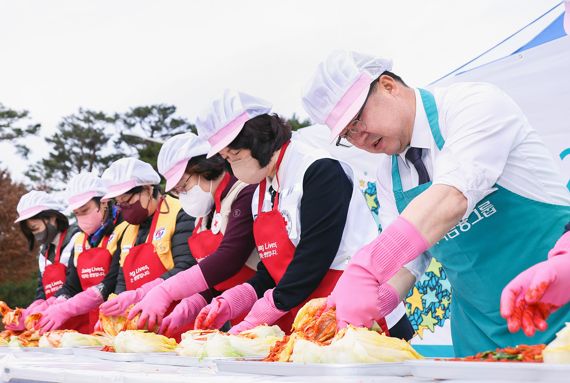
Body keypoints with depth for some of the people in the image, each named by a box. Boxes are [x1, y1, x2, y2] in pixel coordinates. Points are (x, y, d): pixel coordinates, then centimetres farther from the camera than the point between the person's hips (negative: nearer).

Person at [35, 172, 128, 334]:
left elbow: (112, 285, -15)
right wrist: (52, 310, -6)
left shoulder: (123, 231, -6)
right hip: (91, 329, 6)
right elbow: (71, 287, 13)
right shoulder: (79, 241, 16)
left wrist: (66, 310, -17)